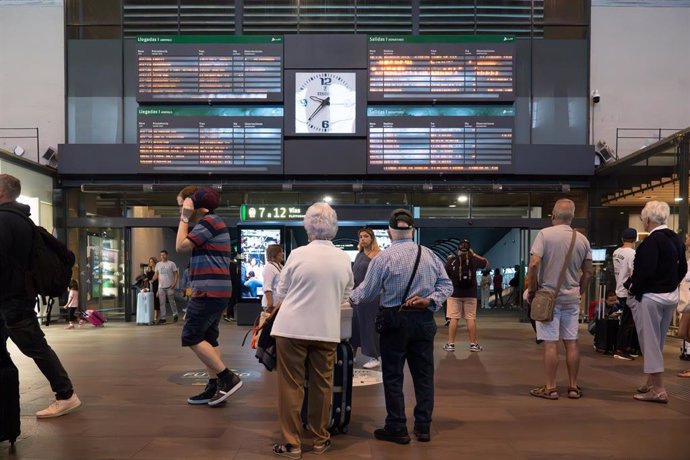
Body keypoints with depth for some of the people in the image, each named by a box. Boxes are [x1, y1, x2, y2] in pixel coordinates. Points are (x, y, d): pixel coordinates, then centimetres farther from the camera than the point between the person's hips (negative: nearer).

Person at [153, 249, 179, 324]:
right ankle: (162, 318, 7)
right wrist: (152, 280, -9)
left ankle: (175, 315, 18)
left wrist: (175, 283, -13)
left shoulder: (171, 263, 0)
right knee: (162, 303, 4)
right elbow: (156, 274, 10)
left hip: (170, 286, -4)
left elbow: (176, 274, -1)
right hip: (161, 287, 4)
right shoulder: (158, 264, 11)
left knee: (172, 301, 3)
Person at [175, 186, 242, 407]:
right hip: (214, 291, 11)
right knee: (208, 339, 11)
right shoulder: (212, 222, 21)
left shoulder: (209, 220, -11)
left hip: (210, 291, -11)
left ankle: (229, 378, -7)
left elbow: (181, 246, -12)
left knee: (191, 337, -9)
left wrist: (184, 218, -6)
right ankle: (214, 387, 13)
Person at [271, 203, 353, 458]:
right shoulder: (344, 258, 2)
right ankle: (320, 439, 24)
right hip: (327, 330, 3)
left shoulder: (298, 254, -7)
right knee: (322, 385, 12)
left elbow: (281, 293, 5)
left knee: (291, 385, 6)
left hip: (292, 328, -2)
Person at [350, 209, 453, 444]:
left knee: (393, 376, 7)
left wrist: (349, 298, 14)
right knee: (423, 374, 11)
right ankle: (423, 427, 19)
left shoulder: (383, 257, -8)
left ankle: (397, 429, 13)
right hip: (424, 320, 4)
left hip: (395, 320, -3)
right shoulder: (429, 255, 3)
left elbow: (366, 292, -3)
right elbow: (446, 285, 2)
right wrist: (430, 300, -3)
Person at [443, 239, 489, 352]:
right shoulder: (474, 259, 1)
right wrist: (474, 254, 20)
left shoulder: (451, 261, -2)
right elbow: (486, 263, 20)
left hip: (455, 293, -1)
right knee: (471, 319, 5)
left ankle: (450, 344, 3)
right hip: (470, 294, 1)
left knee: (453, 319, 1)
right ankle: (473, 344, 9)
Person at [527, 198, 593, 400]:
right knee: (571, 342, 10)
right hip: (572, 298, 4)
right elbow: (588, 272, 8)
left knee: (551, 343, 0)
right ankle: (573, 387, 19)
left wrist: (532, 290, -5)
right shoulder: (582, 239, 4)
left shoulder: (545, 234, -10)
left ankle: (550, 388, 6)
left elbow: (534, 264, -18)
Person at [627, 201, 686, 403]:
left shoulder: (651, 241, -20)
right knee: (658, 342, 19)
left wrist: (633, 289, -11)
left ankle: (658, 390, 6)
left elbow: (646, 271, -25)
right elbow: (683, 268, 13)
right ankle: (652, 383, 31)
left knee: (650, 343, 1)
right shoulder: (675, 238, 7)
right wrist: (670, 285, 18)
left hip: (650, 297, -9)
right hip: (671, 296, 9)